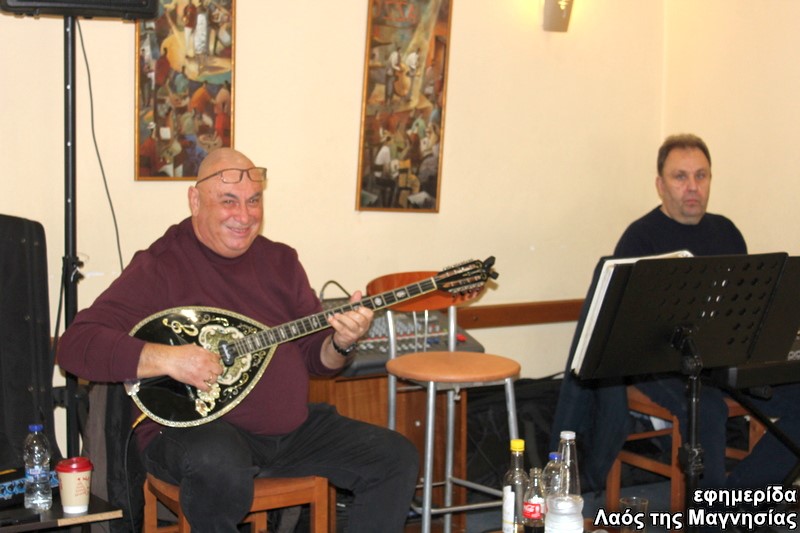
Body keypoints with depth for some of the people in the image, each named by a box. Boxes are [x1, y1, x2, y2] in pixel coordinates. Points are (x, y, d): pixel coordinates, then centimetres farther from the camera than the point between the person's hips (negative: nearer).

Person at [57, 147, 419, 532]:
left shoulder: (280, 261, 10)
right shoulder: (160, 267, -9)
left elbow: (313, 357, 13)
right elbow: (74, 346, -18)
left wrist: (340, 343, -11)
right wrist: (165, 359, -30)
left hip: (291, 427, 6)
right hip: (194, 430, -6)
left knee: (397, 458, -4)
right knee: (220, 465, -40)